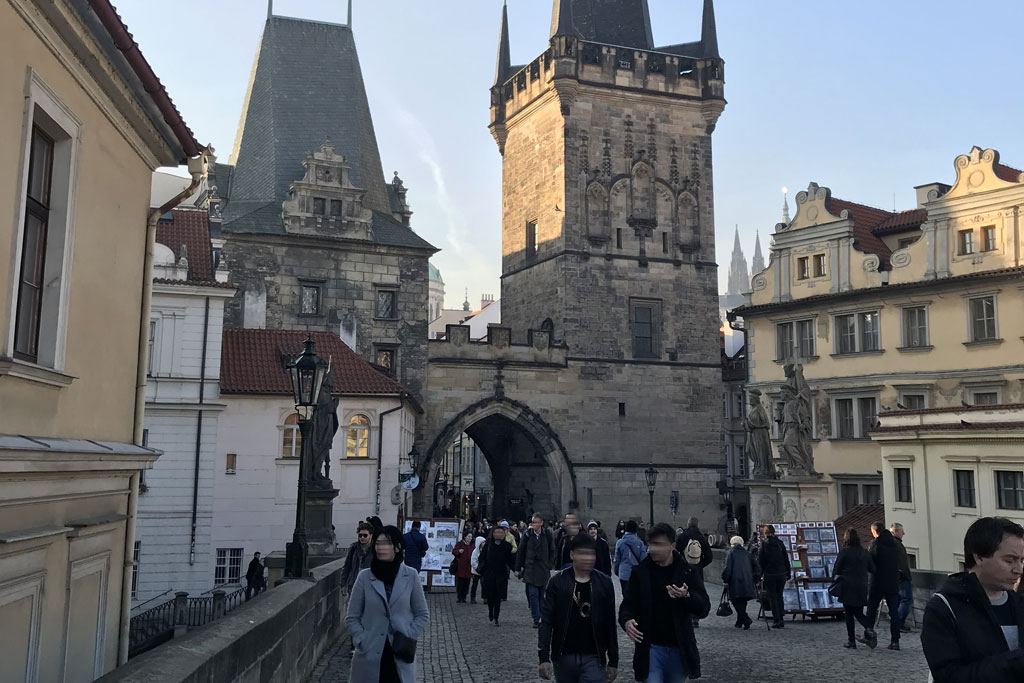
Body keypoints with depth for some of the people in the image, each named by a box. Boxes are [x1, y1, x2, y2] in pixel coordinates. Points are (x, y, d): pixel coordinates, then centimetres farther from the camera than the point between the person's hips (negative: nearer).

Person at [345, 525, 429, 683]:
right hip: (370, 657, 0)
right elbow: (352, 617, 4)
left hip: (400, 657, 0)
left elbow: (422, 614, 7)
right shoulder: (364, 577, -1)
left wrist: (408, 636, -5)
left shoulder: (410, 576, -1)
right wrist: (362, 641, -8)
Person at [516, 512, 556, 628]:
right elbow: (520, 552, 4)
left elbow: (552, 552, 9)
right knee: (533, 595, -6)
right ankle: (536, 619, -1)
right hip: (530, 569, -1)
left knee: (542, 595, 7)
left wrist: (550, 565, 0)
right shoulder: (527, 534, -1)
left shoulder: (547, 535, -1)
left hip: (543, 570, 1)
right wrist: (518, 568, 3)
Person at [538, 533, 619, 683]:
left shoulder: (604, 583, 1)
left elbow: (610, 624, 5)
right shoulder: (557, 582, -4)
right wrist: (544, 657, -12)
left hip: (594, 658, 0)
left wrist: (613, 660, 6)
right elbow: (546, 621, -5)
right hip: (564, 657, 0)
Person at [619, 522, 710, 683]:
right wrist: (626, 620, -16)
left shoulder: (688, 571, -1)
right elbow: (628, 604, 6)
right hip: (651, 648, -1)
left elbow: (704, 609, -4)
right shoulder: (640, 572, 1)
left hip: (680, 649, 1)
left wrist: (686, 596, -24)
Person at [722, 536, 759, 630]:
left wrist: (725, 580, -2)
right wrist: (755, 580, 19)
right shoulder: (746, 553, 16)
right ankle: (739, 622, 18)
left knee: (736, 602, -2)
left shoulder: (730, 552, 3)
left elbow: (728, 568, -9)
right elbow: (757, 567, 14)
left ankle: (747, 621, -17)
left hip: (736, 583, -5)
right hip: (748, 585, 5)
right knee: (742, 603, 15)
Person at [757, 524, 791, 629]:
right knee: (779, 596, 15)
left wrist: (759, 575, 2)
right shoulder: (780, 543, 2)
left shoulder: (763, 544, -5)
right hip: (781, 573, 3)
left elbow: (760, 562, -5)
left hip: (769, 574, -3)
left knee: (772, 597, 4)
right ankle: (781, 619, 12)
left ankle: (776, 620, 0)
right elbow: (786, 559, 5)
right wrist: (788, 573, 12)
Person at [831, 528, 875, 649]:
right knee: (859, 613, 14)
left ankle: (851, 641, 5)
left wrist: (835, 580, 9)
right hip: (862, 587, 4)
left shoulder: (844, 552, -9)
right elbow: (872, 569, 8)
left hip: (847, 587, -4)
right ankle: (870, 629, -14)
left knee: (849, 614, 5)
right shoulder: (865, 552, 4)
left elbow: (836, 569, -6)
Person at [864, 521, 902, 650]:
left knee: (872, 608, 8)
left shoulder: (875, 543, -10)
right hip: (893, 583, 4)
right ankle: (895, 640, 1)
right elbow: (898, 563, 13)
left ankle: (869, 635, 8)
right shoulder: (894, 543, 8)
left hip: (878, 582, -4)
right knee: (894, 612, 5)